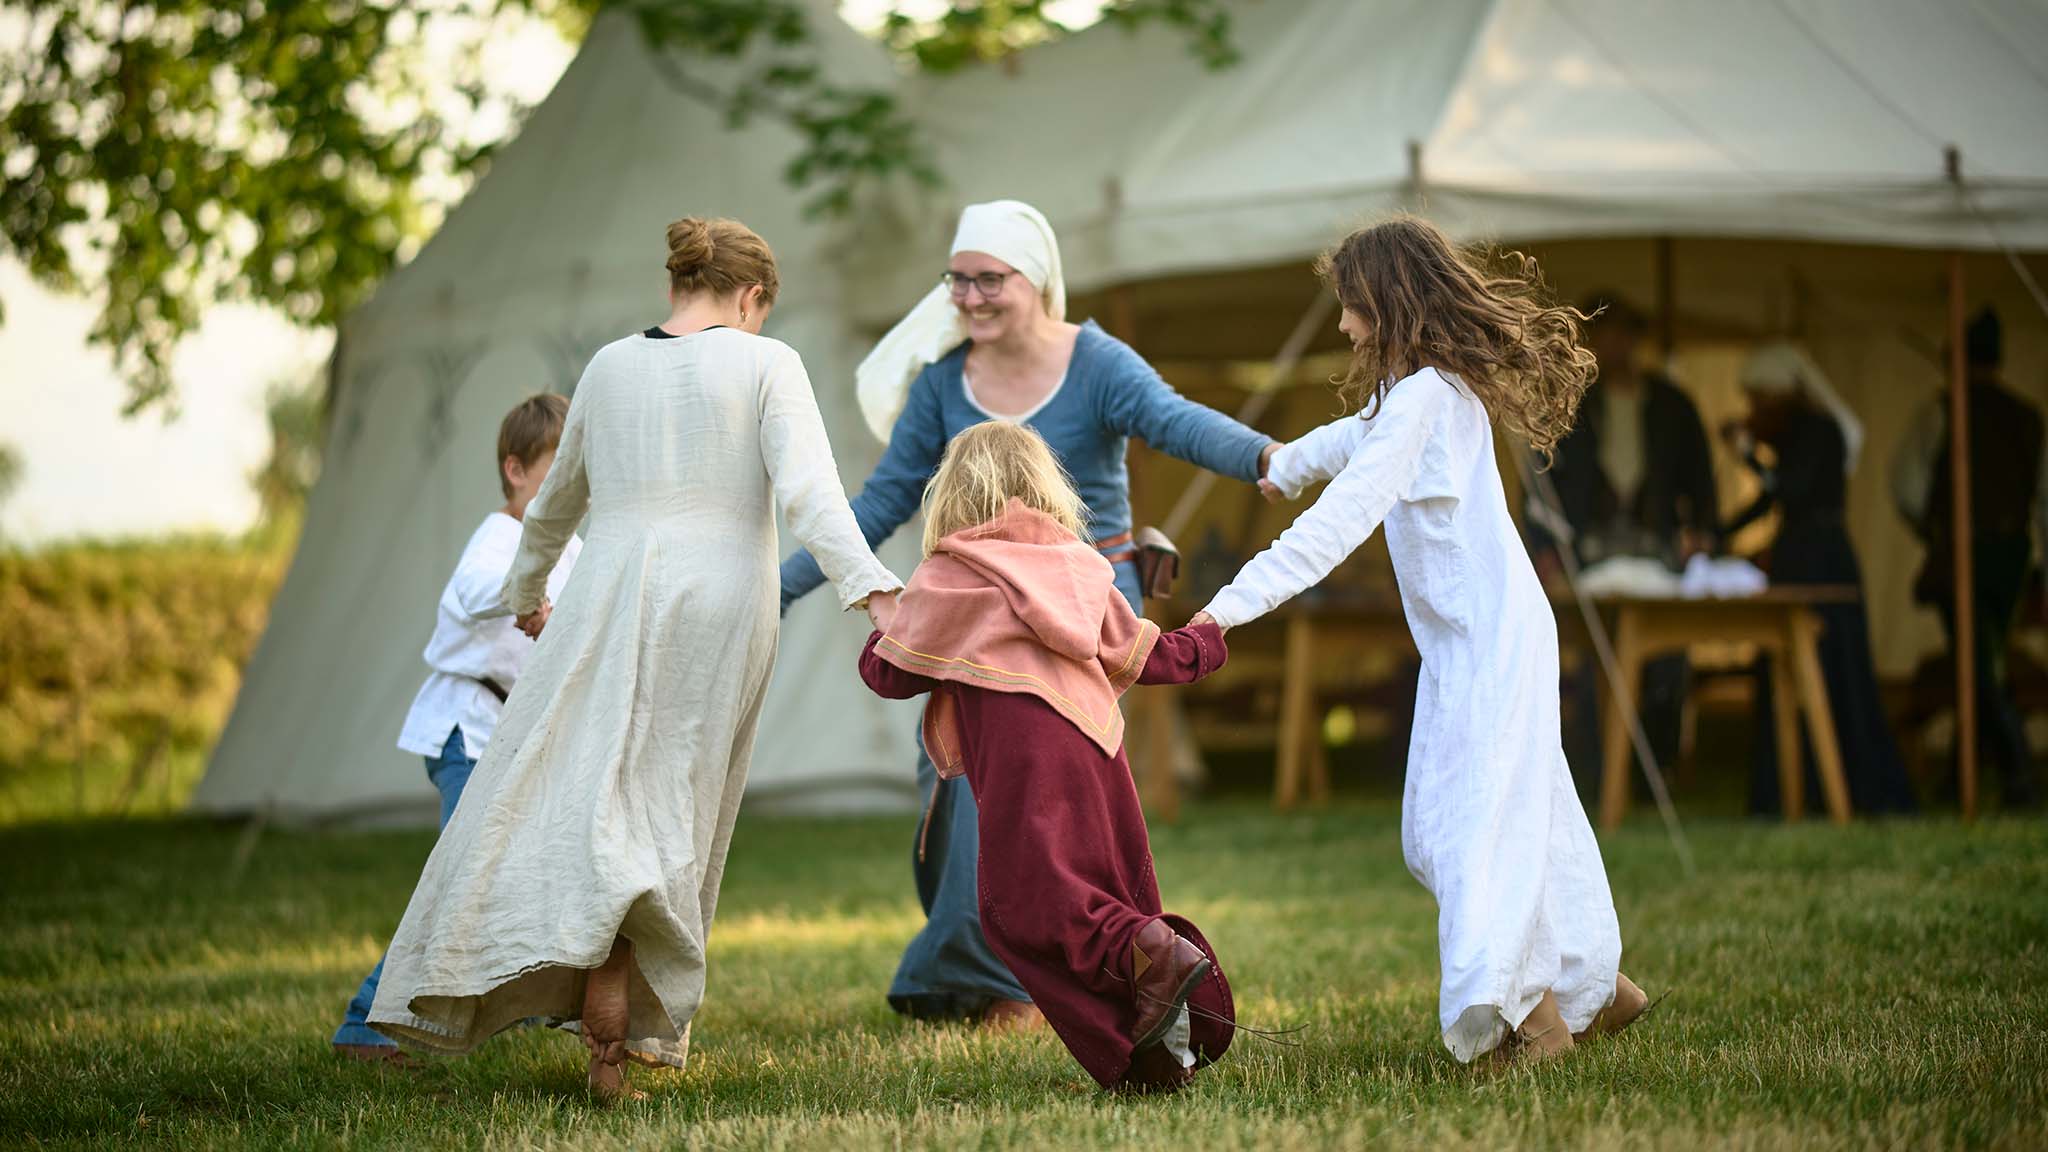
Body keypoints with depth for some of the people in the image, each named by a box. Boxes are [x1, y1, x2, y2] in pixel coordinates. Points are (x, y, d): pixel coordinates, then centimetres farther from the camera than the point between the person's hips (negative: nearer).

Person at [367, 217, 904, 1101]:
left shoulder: (610, 366, 15)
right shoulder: (765, 365, 4)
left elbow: (558, 499, 29)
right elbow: (807, 490, -12)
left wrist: (526, 592, 45)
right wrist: (871, 590, -18)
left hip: (612, 600, 2)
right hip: (720, 608, -2)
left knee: (568, 788, 0)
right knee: (665, 808, 1)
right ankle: (618, 1031, -11)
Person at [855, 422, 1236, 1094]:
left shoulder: (948, 575, 8)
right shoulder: (1080, 566, 22)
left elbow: (889, 672, 11)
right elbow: (1139, 654, 31)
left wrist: (885, 628, 35)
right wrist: (1201, 646, 53)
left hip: (1024, 748, -6)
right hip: (1097, 744, 6)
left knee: (1023, 899, -15)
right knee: (1117, 894, 9)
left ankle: (1152, 956, -36)